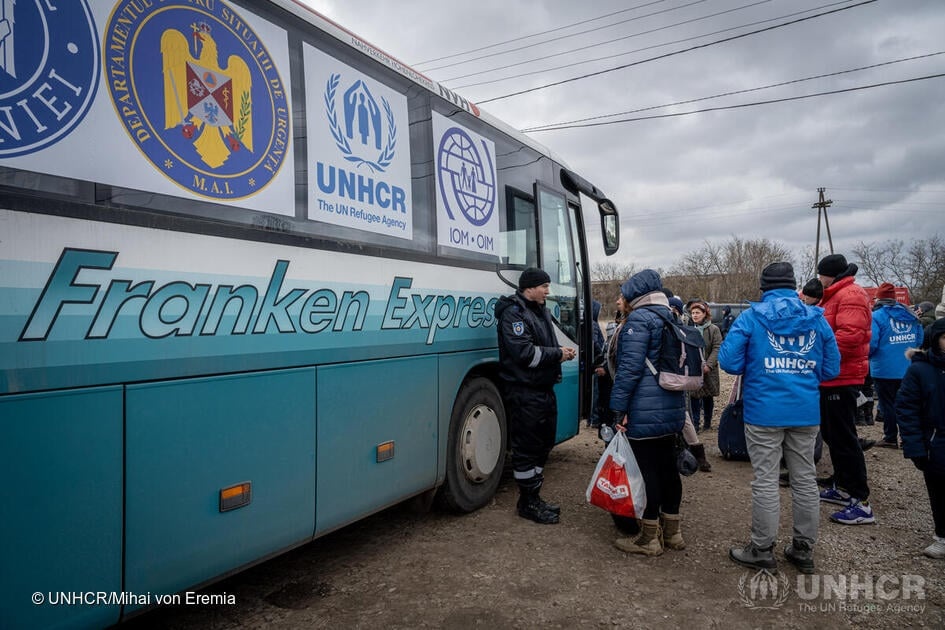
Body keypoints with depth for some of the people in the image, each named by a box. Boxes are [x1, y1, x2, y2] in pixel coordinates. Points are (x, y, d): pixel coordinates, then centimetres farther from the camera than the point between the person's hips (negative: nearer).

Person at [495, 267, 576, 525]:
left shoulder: (540, 311, 16)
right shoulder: (514, 313, -13)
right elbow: (524, 352, -23)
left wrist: (562, 353, 2)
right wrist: (557, 354, -15)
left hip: (544, 389, 10)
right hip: (524, 392, -10)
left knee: (543, 444, 17)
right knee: (527, 448, -1)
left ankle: (534, 497, 30)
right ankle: (527, 503, 12)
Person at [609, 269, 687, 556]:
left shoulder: (639, 318, -11)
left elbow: (630, 366, -18)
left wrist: (619, 406, -13)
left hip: (645, 411, -9)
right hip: (673, 409, 9)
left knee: (648, 470, -1)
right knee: (668, 468, 15)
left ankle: (649, 538, 10)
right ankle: (671, 532, 27)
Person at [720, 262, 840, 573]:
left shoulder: (751, 317, -6)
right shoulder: (817, 318, 5)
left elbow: (728, 361, -10)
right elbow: (831, 369, 7)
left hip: (764, 411, -4)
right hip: (807, 412, 4)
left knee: (765, 481, 3)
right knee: (805, 480, 13)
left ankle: (762, 550, 13)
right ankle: (804, 549, 26)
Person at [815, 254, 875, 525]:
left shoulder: (850, 295, -15)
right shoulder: (833, 297, 18)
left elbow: (849, 336, -27)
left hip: (841, 378, -11)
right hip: (830, 378, 11)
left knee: (844, 438, -7)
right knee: (832, 434, 18)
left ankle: (862, 503, -1)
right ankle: (843, 488, 30)